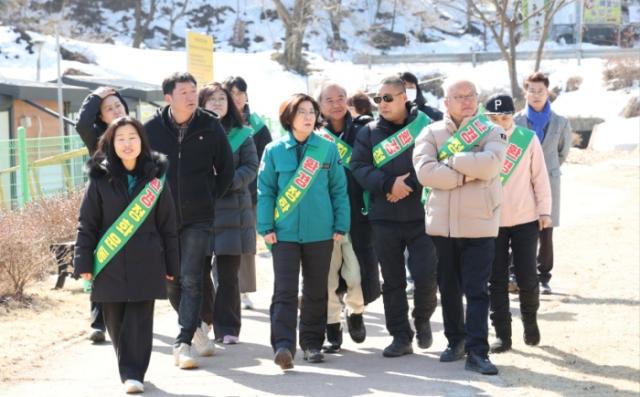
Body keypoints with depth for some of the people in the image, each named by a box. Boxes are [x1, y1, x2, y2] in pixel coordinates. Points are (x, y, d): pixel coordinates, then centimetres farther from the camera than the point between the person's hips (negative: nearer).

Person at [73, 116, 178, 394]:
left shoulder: (155, 178, 3)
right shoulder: (100, 179, 1)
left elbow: (168, 225, 6)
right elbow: (87, 223, 2)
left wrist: (171, 265, 5)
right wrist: (83, 262, -3)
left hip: (146, 264, -1)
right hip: (110, 265, 1)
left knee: (139, 319, -5)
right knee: (115, 320, 7)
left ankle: (134, 373, -2)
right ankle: (130, 368, 24)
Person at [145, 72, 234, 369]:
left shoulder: (210, 126, -2)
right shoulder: (153, 128, -2)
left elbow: (226, 169, 8)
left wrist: (211, 198, 3)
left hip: (199, 218, -2)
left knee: (191, 280, -9)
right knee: (171, 280, 10)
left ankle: (183, 343, -7)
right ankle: (195, 326, 32)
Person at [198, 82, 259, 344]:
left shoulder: (241, 135, 8)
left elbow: (251, 167, 2)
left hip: (232, 211, 0)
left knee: (228, 274, 2)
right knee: (199, 272, -1)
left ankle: (227, 328, 10)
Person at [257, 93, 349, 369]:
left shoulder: (328, 149, 1)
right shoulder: (274, 150, 0)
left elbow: (339, 190, 4)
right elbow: (265, 191, 1)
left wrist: (341, 226, 0)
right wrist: (266, 227, -6)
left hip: (320, 232, 2)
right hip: (284, 232, -1)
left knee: (316, 291, 10)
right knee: (285, 291, -9)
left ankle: (312, 344, 22)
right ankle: (283, 345, -13)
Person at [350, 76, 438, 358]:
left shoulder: (425, 126, 0)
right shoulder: (369, 132, 7)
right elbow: (359, 168, -4)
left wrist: (408, 184, -18)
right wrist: (389, 184, -17)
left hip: (420, 216, -2)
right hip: (384, 219, 2)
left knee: (425, 276, -6)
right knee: (392, 281, 7)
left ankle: (422, 319, 23)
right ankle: (401, 337, 16)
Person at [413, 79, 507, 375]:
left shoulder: (491, 132, 2)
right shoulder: (432, 133, 4)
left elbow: (490, 164, -18)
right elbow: (424, 171, -12)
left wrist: (450, 160, -12)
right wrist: (466, 175, -15)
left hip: (479, 225, -2)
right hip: (441, 224, 2)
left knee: (477, 291, -4)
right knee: (448, 287, 13)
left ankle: (476, 352, -4)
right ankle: (456, 341, 29)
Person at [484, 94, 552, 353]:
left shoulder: (528, 139, -3)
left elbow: (540, 177, 0)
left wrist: (544, 210, -1)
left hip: (525, 219, -1)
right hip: (491, 220, 1)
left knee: (527, 277, 2)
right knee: (496, 279, 3)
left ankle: (530, 322, 27)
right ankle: (502, 334, 10)